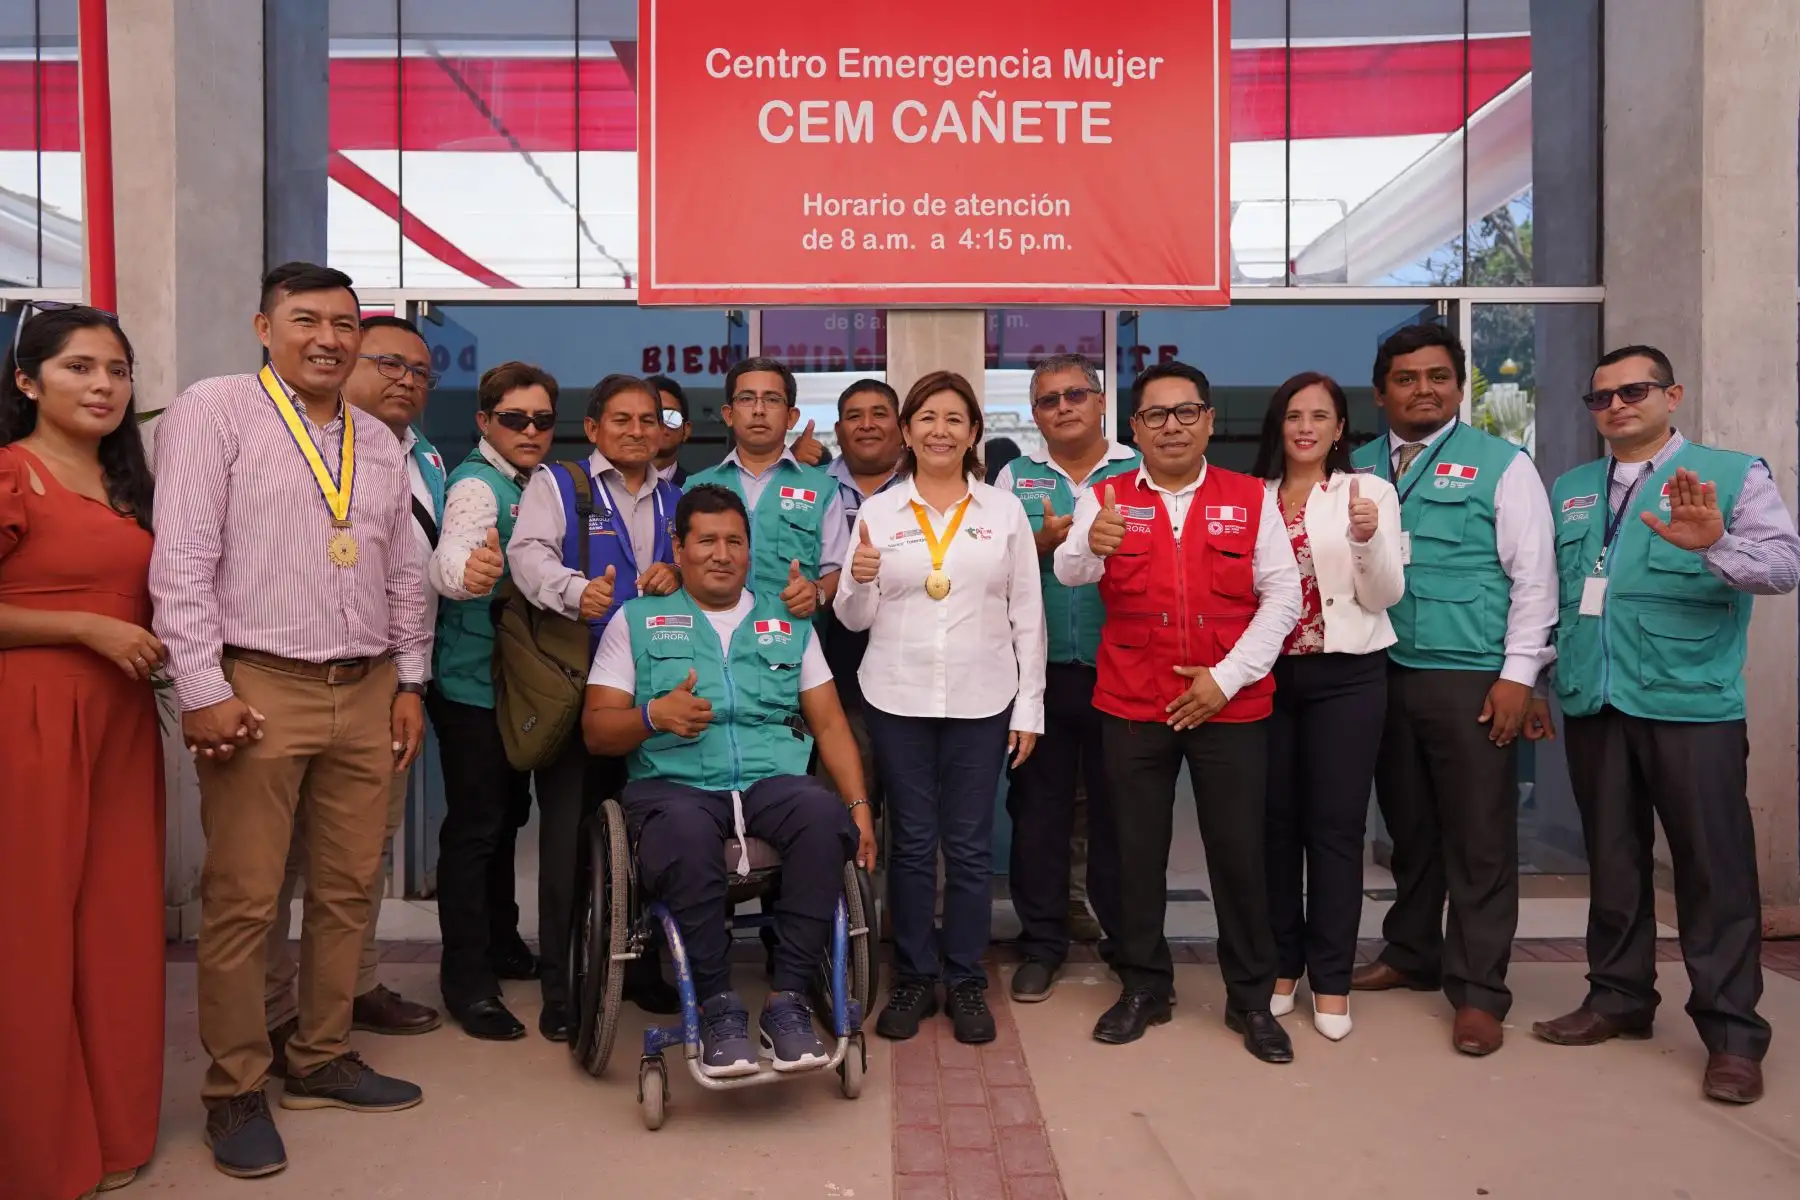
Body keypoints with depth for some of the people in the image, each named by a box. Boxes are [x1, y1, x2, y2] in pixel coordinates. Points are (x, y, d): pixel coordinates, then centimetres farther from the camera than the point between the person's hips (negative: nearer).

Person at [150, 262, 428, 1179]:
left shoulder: (379, 442, 15)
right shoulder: (214, 412, -2)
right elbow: (180, 561, -9)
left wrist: (410, 680, 12)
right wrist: (204, 690, -13)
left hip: (367, 692, 6)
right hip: (258, 689, -5)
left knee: (348, 889, 11)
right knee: (243, 901, 1)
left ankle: (323, 1060, 26)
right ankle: (234, 1092, 16)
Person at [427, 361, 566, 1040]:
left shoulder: (535, 486, 10)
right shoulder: (477, 485, -15)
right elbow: (449, 555, -35)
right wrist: (465, 571, -58)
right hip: (472, 681, -9)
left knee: (507, 814, 18)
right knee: (474, 824, -3)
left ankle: (501, 944, 33)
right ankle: (466, 981, 6)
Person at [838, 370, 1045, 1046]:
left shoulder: (1005, 511, 4)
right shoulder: (876, 511, 4)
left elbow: (1027, 616, 5)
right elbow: (856, 619, 5)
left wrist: (1029, 707, 1)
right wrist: (859, 582, -17)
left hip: (982, 701, 0)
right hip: (897, 700, 0)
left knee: (969, 846, 6)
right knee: (911, 843, 7)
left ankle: (965, 982, 20)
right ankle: (913, 978, 21)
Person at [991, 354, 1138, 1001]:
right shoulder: (1015, 476, 10)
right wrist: (1044, 542, -10)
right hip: (1039, 669, 1)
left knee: (1118, 807, 7)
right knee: (1037, 806, 7)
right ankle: (1041, 942, 21)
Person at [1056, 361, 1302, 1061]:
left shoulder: (1251, 499, 4)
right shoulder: (1106, 500, 3)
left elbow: (1282, 594, 0)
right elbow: (1069, 572, -14)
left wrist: (1227, 677, -10)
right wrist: (1090, 546, -39)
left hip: (1230, 705, 0)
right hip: (1132, 707, 0)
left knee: (1239, 850, 5)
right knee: (1137, 849, 9)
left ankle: (1252, 999, 21)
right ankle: (1143, 988, 25)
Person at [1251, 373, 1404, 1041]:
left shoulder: (1369, 492, 1)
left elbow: (1385, 595, -5)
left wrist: (1367, 538, -23)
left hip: (1343, 677, -2)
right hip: (1268, 673, 2)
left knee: (1335, 825, 2)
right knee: (1274, 820, 8)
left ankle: (1330, 980, 14)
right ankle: (1281, 965, 22)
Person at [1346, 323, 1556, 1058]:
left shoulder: (1502, 464, 0)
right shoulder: (1359, 469, 10)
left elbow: (1533, 575, -4)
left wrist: (1517, 674, -10)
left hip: (1471, 678, -4)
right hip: (1384, 674, 4)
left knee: (1478, 838, 2)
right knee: (1408, 827, 15)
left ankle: (1478, 992, 12)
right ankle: (1411, 955, 31)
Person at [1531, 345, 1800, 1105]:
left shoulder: (1733, 475, 0)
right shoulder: (1568, 492, 13)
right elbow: (1546, 589, 15)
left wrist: (1714, 545, -32)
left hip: (1691, 706, -4)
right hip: (1593, 706, 4)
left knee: (1714, 869, 1)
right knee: (1612, 862, 14)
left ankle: (1731, 1031, 12)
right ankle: (1618, 998, 27)